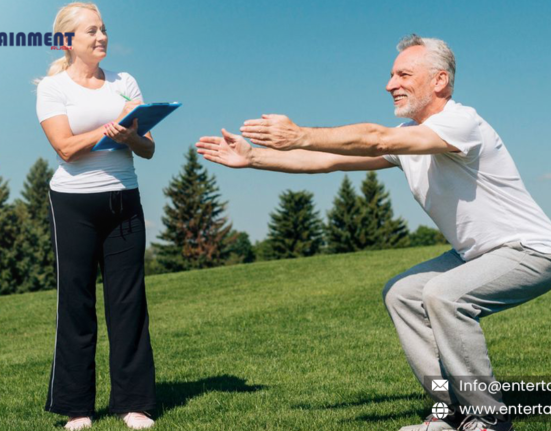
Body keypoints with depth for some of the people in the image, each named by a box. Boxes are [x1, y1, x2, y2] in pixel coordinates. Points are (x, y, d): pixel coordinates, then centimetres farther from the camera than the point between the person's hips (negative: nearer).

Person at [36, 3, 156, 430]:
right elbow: (65, 147, -11)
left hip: (124, 201, 3)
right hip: (74, 203, -3)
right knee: (76, 301, 0)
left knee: (128, 299, 1)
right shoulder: (52, 88, 1)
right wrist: (114, 126, -15)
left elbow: (148, 149, 6)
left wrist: (131, 135, -15)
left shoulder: (125, 83, 11)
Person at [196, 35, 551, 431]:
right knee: (401, 293, 5)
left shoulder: (460, 122, -23)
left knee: (444, 292, -29)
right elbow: (331, 161, 2)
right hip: (477, 252, 10)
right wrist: (252, 157, -2)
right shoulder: (406, 137, 4)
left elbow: (376, 140, -37)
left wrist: (300, 136, -40)